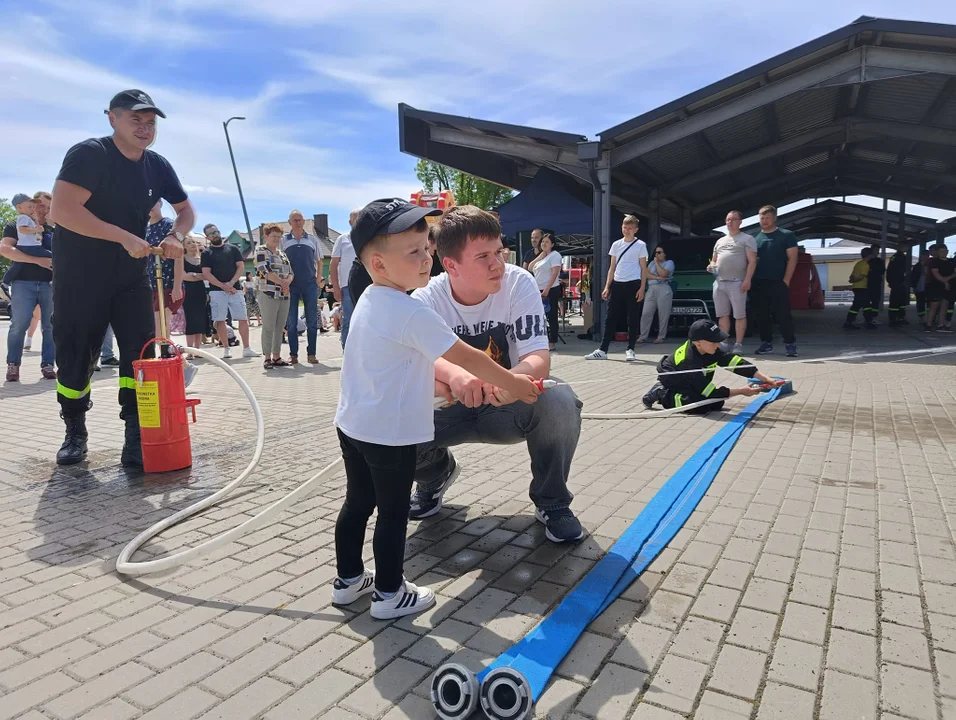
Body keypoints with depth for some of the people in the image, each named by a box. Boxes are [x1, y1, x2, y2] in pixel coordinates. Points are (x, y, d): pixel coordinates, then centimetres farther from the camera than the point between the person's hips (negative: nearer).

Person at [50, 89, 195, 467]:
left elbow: (186, 209, 14)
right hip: (79, 276, -4)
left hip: (130, 274, 5)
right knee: (75, 358, 3)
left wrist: (175, 235, -9)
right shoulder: (89, 154, -16)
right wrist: (125, 237, -30)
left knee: (140, 353, -5)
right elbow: (62, 209, -27)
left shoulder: (158, 166, 3)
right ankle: (75, 433, 24)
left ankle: (137, 437, 1)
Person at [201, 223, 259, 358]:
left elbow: (241, 267, 4)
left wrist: (231, 283, -9)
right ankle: (227, 349, 6)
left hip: (235, 289, 2)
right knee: (220, 321, -2)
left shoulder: (232, 248, 12)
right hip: (217, 291, -1)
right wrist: (223, 286, -13)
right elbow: (206, 274, -2)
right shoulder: (207, 253, 6)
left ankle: (246, 348, 2)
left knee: (243, 319, -2)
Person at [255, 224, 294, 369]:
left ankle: (277, 356, 13)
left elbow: (290, 272, 14)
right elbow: (265, 271, -12)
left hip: (284, 295, 6)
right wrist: (282, 282, -11)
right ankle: (267, 358, 1)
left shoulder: (282, 253, 19)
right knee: (268, 327, -4)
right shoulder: (261, 251, 0)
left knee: (280, 327, 7)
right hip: (268, 295, -6)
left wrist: (287, 282, -8)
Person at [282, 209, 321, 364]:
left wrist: (318, 280, 5)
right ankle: (293, 354, 10)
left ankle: (311, 353, 10)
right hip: (291, 285, -1)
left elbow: (319, 261, 15)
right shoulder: (283, 240, 5)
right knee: (291, 322, 2)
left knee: (312, 321, 2)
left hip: (310, 285, 1)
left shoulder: (313, 239, 9)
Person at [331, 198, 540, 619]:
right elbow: (465, 357, -19)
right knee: (392, 513, 7)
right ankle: (389, 594, 22)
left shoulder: (369, 301, 6)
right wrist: (511, 384, -7)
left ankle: (348, 579, 35)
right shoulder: (411, 313, -23)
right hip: (390, 433, -9)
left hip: (353, 425, 9)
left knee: (357, 503, 20)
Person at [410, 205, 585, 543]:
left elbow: (539, 358, -25)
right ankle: (436, 476, 13)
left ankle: (552, 502, -5)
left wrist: (515, 377, -50)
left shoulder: (519, 283, -18)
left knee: (559, 402, -32)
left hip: (510, 405, -1)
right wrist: (452, 375, -52)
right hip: (452, 407, 1)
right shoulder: (426, 299, -16)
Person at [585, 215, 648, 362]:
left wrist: (642, 288, -9)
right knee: (610, 317, 5)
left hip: (633, 284, -4)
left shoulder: (640, 245, 1)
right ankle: (602, 350, 9)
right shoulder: (616, 244, 12)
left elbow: (643, 268, 0)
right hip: (617, 284, 4)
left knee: (633, 319, 2)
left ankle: (630, 350, 11)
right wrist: (607, 287, 7)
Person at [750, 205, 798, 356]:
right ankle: (766, 343, 14)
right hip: (758, 284, 4)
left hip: (778, 283, -4)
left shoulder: (786, 235, 4)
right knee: (761, 315, 6)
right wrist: (749, 280, 3)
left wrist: (786, 280, -9)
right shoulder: (755, 238, 15)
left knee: (783, 314, -6)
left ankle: (790, 343, 0)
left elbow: (792, 258, -1)